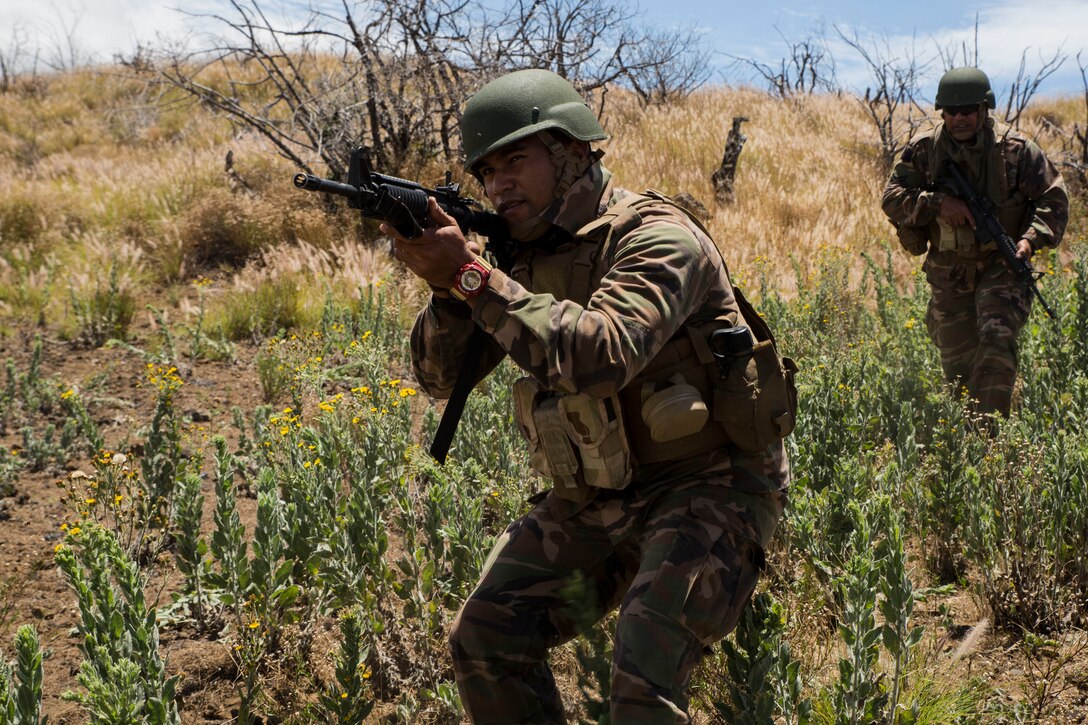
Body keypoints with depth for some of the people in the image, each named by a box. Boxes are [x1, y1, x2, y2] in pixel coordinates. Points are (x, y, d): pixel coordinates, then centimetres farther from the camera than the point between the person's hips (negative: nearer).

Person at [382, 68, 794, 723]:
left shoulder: (656, 238, -18)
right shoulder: (524, 256, 4)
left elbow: (602, 355, -36)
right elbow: (441, 375, 1)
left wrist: (472, 276, -33)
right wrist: (445, 286, -19)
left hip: (707, 488, -7)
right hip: (596, 499, 7)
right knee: (485, 638, -1)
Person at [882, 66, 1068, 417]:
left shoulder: (1015, 149, -5)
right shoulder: (923, 150, -2)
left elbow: (1053, 197, -1)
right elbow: (892, 197, -6)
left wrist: (1031, 238, -17)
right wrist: (938, 203, -21)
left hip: (1001, 267, -2)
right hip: (949, 273, 2)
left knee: (997, 338, -24)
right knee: (957, 361, 8)